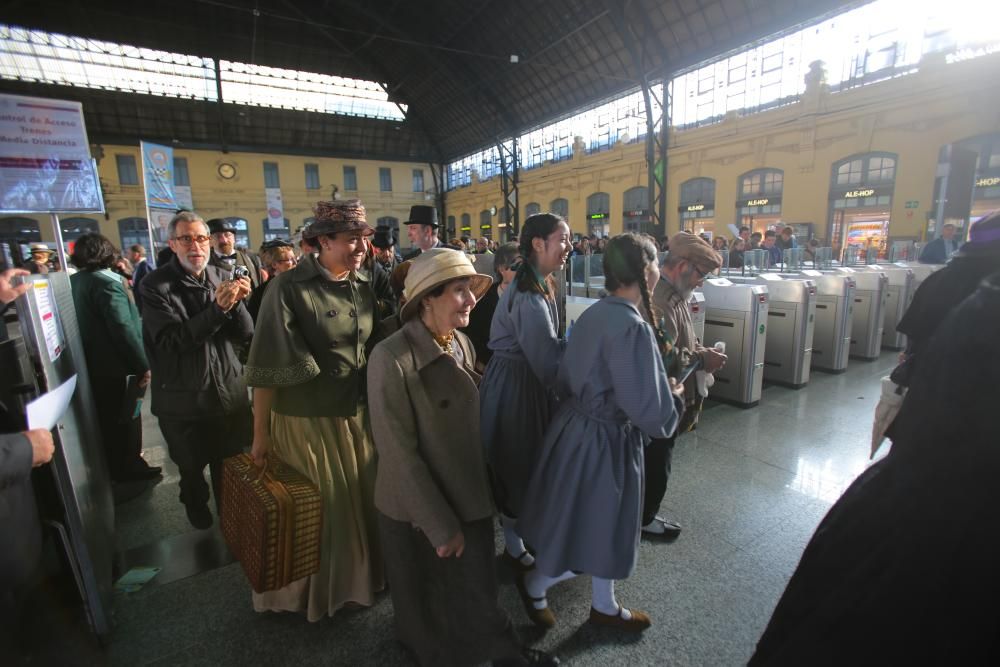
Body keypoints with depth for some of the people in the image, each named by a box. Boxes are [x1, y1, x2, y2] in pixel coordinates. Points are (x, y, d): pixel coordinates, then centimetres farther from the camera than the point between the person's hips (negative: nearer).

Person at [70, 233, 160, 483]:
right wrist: (142, 365, -19)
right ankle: (130, 467, 19)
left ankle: (112, 467, 34)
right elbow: (123, 329, -23)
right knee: (126, 419, 7)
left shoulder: (72, 282, 6)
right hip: (116, 367, -8)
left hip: (90, 365, 8)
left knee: (105, 418, 20)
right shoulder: (107, 283, -18)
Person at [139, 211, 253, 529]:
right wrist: (218, 307, -30)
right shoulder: (155, 285, -10)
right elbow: (172, 340, -21)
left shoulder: (222, 277, 1)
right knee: (192, 467, 17)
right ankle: (197, 508, 47)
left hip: (230, 392, 2)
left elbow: (246, 333, -3)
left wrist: (236, 302, -22)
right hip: (183, 399, -2)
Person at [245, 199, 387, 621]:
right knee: (317, 508, 13)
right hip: (307, 420, -5)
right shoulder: (290, 288, -15)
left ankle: (361, 574, 46)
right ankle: (315, 590, 41)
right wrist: (260, 433, -10)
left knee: (362, 500, 19)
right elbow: (268, 366, -14)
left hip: (358, 415, 6)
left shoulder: (364, 287, 2)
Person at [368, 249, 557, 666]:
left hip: (468, 496, 5)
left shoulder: (463, 344, -4)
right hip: (417, 510, -4)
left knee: (477, 594, 21)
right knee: (428, 605, 21)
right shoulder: (391, 359, -25)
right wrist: (440, 525, -14)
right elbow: (399, 453, -21)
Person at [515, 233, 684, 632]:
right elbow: (650, 412, -27)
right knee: (592, 525, 16)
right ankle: (534, 585, 41)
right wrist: (675, 397, -5)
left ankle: (605, 606, 48)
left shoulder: (594, 314, 0)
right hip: (605, 440, -9)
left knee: (598, 523, 25)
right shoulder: (633, 328, -26)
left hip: (576, 425, 9)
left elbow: (569, 375, 9)